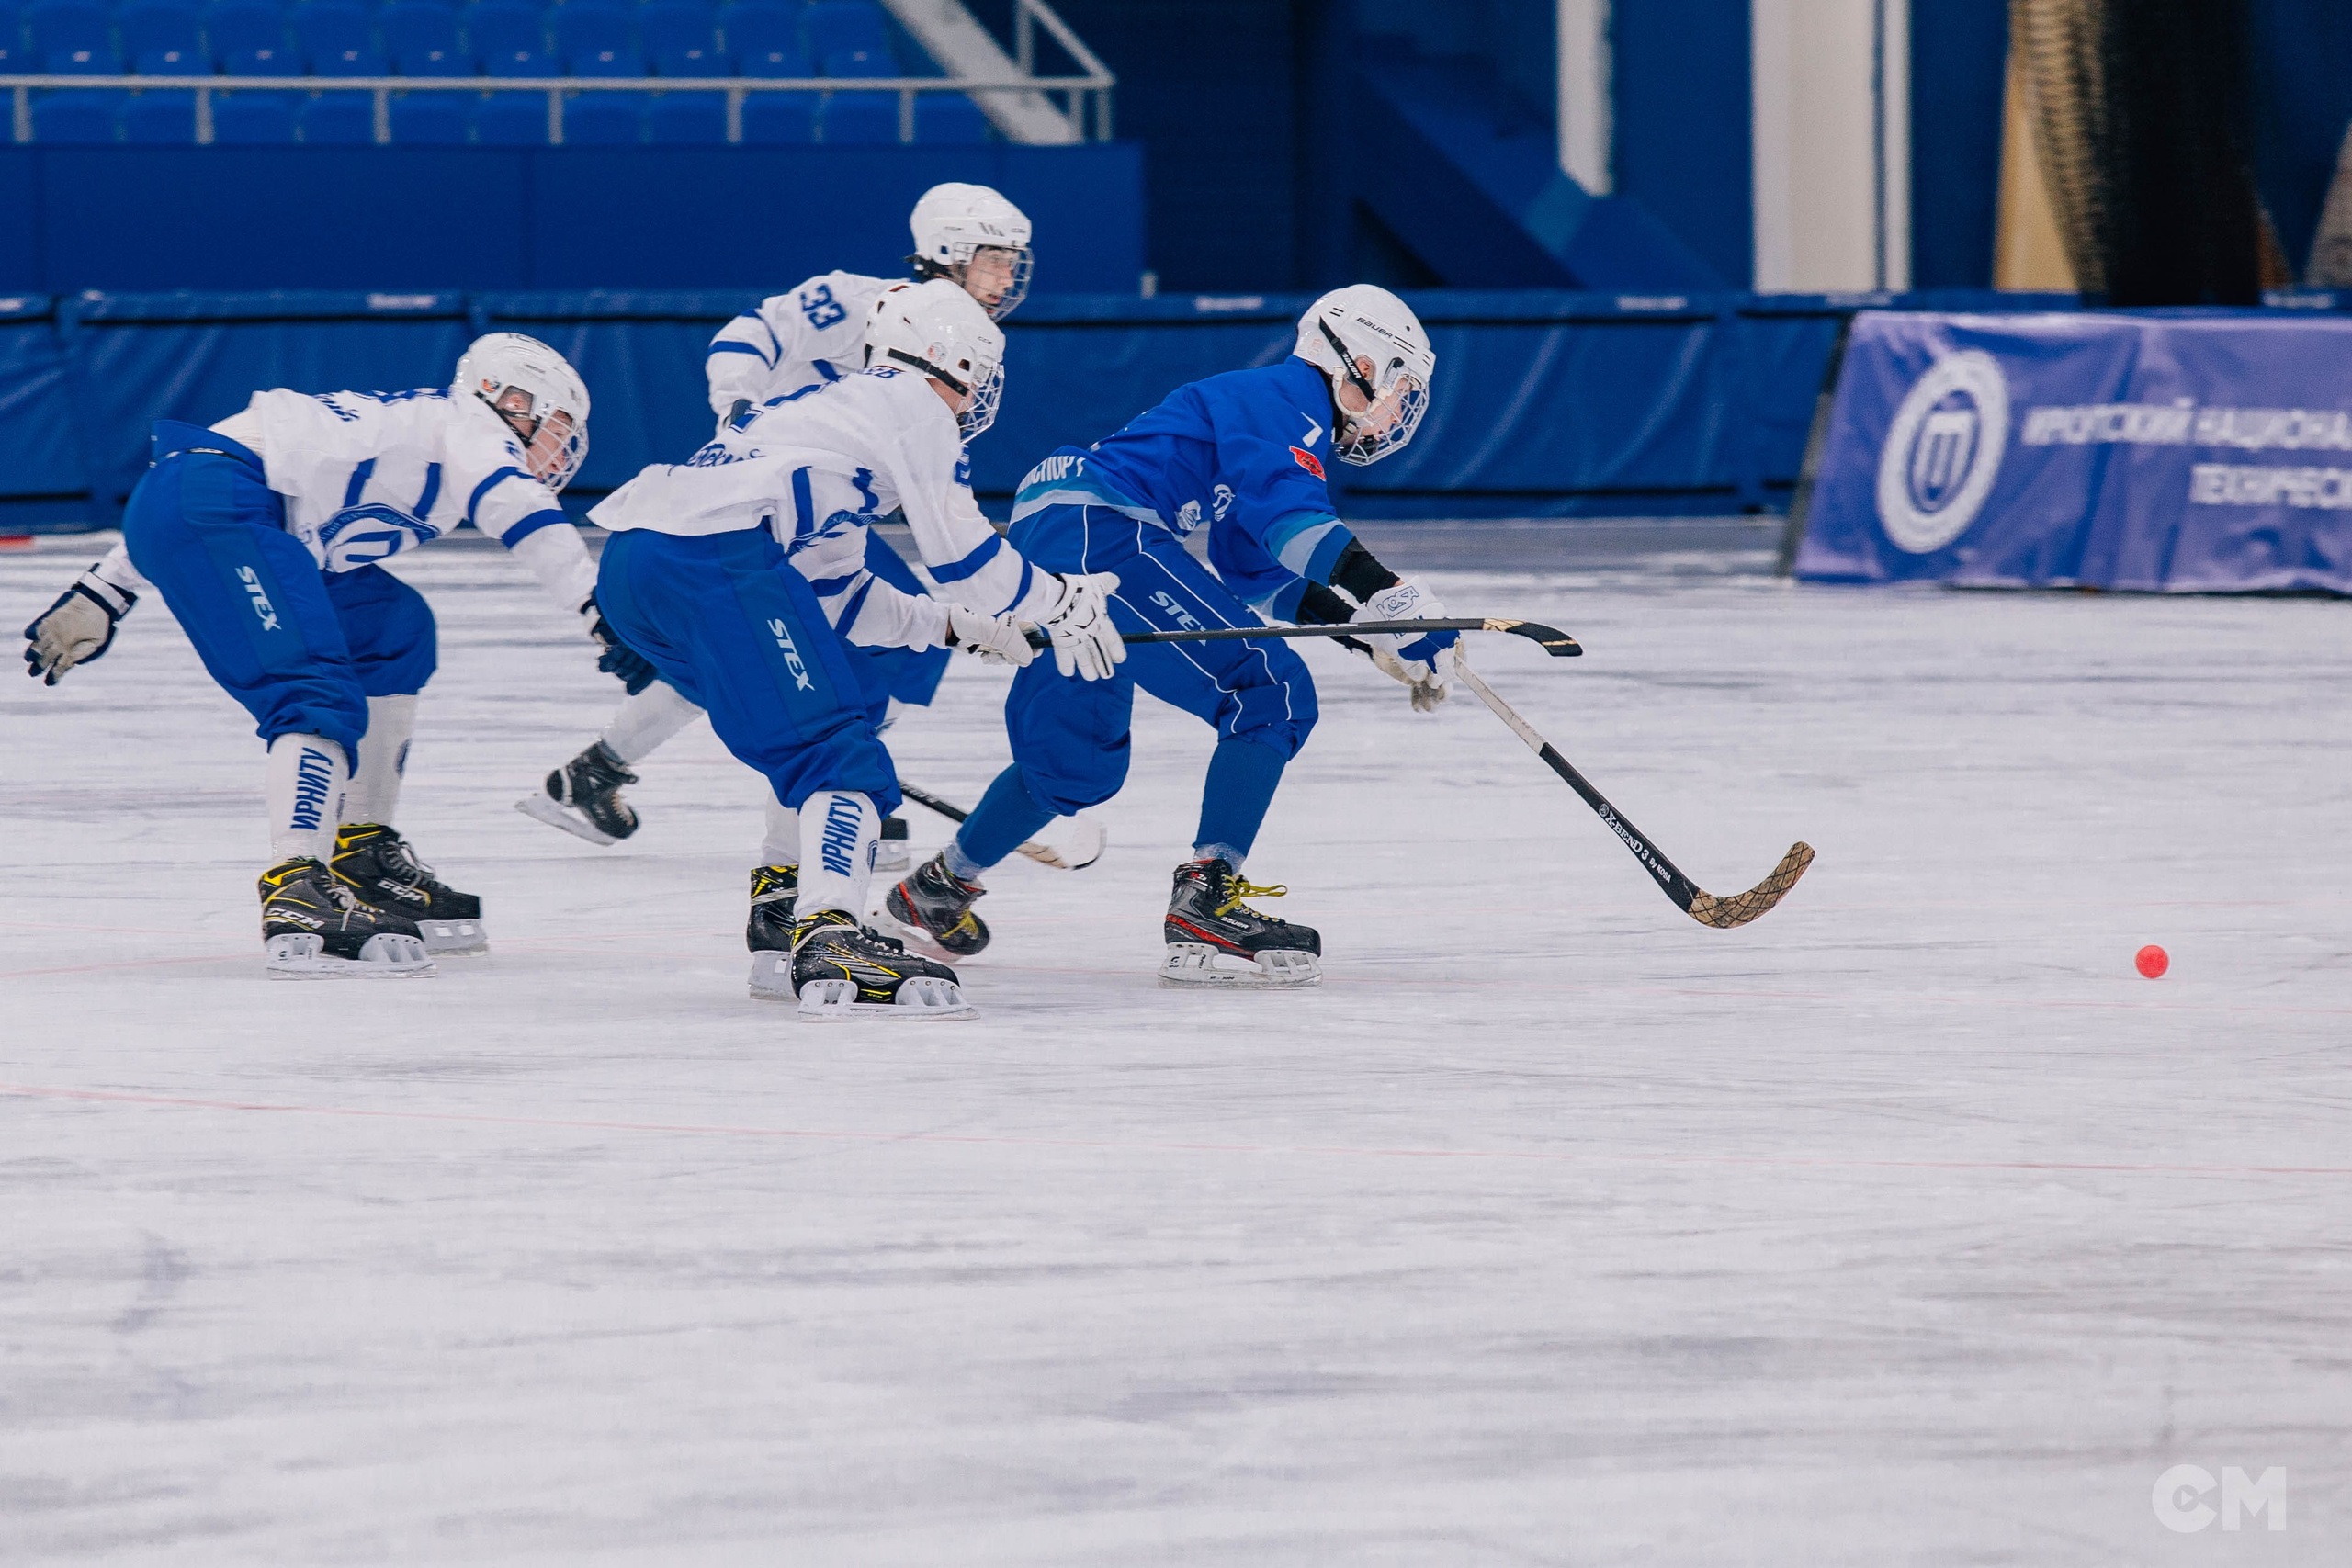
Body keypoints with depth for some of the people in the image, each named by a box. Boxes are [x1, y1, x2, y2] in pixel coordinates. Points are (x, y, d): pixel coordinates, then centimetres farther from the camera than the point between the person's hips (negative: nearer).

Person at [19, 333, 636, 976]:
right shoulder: (467, 423, 10)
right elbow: (523, 513, -13)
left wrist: (103, 593, 34)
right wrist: (599, 612, -19)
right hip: (210, 504, -10)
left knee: (395, 628, 21)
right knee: (318, 698, -22)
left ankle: (361, 852, 17)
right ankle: (295, 896, -42)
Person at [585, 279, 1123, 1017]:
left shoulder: (835, 404, 35)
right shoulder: (912, 402, 9)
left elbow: (834, 594, 35)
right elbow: (960, 548, 4)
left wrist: (956, 624, 37)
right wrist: (1061, 600, 17)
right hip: (714, 550, -9)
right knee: (834, 746, -13)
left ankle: (781, 913, 25)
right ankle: (829, 943, -34)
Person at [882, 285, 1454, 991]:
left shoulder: (1297, 429, 27)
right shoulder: (1284, 398, -5)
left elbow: (1258, 576, 30)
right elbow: (1285, 513, -23)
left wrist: (1371, 629, 21)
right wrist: (1388, 593, -31)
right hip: (1093, 532, -11)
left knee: (1082, 763, 26)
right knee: (1270, 693, -15)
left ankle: (940, 885, 42)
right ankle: (1205, 904, -22)